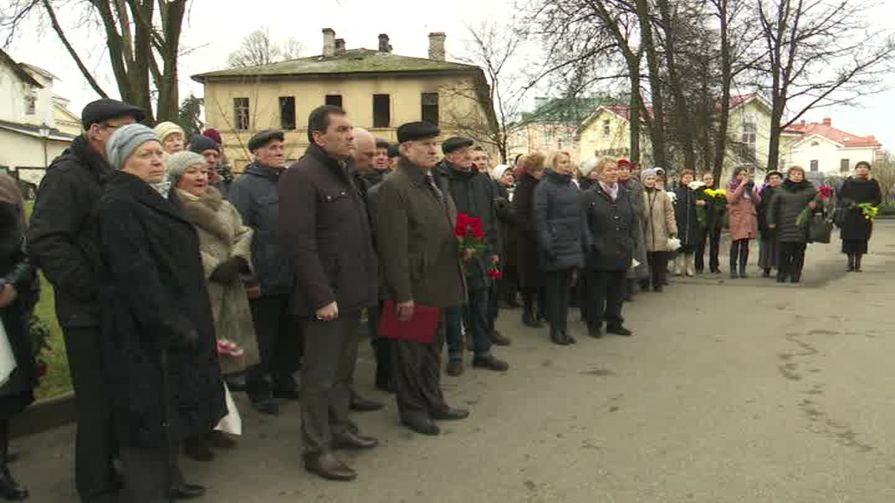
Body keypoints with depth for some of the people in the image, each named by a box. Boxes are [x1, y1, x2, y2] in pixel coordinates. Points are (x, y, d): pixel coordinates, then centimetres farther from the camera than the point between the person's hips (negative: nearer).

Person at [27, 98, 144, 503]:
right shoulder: (67, 175, -13)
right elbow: (44, 242, -22)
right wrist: (93, 288, -20)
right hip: (90, 314, -8)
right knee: (98, 404, 2)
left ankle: (111, 467, 33)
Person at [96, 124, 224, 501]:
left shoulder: (151, 200, 15)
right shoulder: (118, 205, -17)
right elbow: (136, 275, -24)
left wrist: (185, 324, 19)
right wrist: (172, 328, -24)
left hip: (172, 328, 10)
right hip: (145, 336, -10)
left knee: (171, 411, 20)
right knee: (153, 415, -1)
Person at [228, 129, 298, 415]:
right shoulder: (245, 186, -7)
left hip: (293, 278, 6)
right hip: (264, 281, -6)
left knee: (291, 336, 16)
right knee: (263, 339, 6)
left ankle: (284, 381, 33)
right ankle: (259, 390, 22)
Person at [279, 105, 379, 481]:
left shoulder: (344, 172, 14)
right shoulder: (301, 176, -14)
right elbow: (299, 242, -21)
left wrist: (366, 284, 13)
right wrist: (322, 297, -22)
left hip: (352, 293, 9)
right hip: (326, 297, -9)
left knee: (343, 369, 20)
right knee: (320, 375, 3)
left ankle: (339, 428, 35)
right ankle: (316, 449, 15)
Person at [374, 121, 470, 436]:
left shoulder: (433, 184, 13)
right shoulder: (394, 187, -16)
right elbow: (393, 247, -20)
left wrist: (463, 242, 4)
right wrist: (403, 294, -21)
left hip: (437, 285, 9)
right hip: (413, 287, -9)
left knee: (433, 346, 19)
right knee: (411, 350, 6)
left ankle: (432, 402, 34)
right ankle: (412, 409, 22)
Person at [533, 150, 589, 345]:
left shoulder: (572, 186, 13)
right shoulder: (544, 186, -6)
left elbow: (580, 215, 15)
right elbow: (539, 218, -12)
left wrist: (586, 240, 9)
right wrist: (546, 245, -18)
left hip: (573, 245, 6)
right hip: (555, 245, -6)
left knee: (566, 286, 10)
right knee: (553, 287, 3)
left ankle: (564, 327, 19)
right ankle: (555, 329, 12)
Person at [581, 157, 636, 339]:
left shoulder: (624, 194, 11)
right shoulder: (590, 196, -6)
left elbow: (634, 219, 16)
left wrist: (632, 241, 7)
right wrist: (592, 244, -12)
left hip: (622, 253, 5)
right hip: (599, 254, -5)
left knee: (618, 290, 13)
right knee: (597, 291, 2)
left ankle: (614, 322, 25)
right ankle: (594, 324, 14)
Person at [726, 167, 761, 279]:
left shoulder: (751, 185, 17)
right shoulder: (731, 185, 4)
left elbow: (758, 201, 9)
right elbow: (731, 199, -13)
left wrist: (751, 190, -4)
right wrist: (741, 186, -13)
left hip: (750, 217, 4)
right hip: (737, 216, -4)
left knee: (745, 244, 4)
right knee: (736, 243, -8)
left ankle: (742, 268, 9)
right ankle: (733, 269, -3)